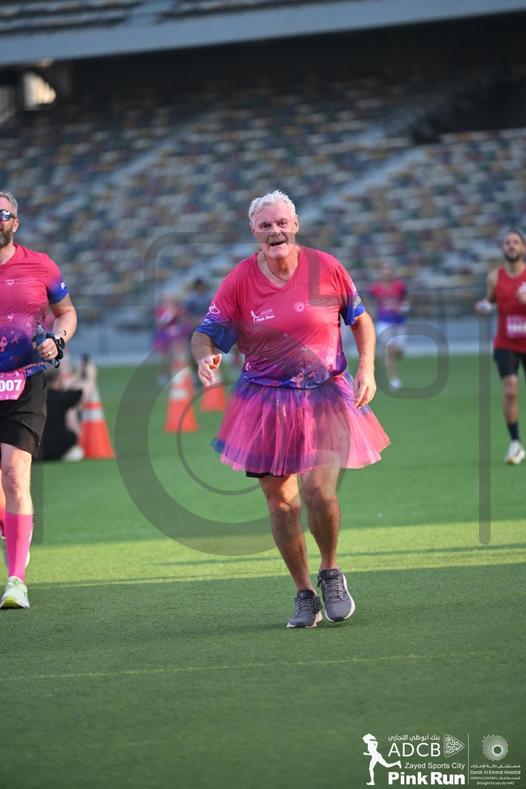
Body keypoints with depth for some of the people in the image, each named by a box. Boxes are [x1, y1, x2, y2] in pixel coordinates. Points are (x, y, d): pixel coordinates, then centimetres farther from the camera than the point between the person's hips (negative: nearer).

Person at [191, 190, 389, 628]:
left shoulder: (326, 268, -5)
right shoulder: (240, 281, -5)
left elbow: (360, 318, 9)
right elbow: (205, 334, -3)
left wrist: (367, 368, -4)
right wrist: (206, 358, -26)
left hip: (325, 397, -2)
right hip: (265, 403, 2)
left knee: (319, 491, -17)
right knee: (280, 501, 3)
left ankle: (331, 574, 10)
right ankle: (305, 594, 19)